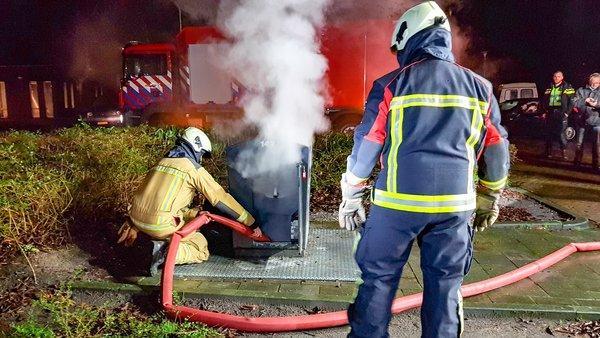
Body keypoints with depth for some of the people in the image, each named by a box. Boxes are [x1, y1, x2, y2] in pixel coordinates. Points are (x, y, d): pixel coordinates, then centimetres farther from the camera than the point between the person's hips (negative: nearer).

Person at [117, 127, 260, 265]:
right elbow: (221, 198, -3)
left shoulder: (162, 162, 17)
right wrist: (251, 223, 2)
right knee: (201, 249, 7)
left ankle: (133, 228, 20)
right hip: (160, 225, -7)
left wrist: (194, 214, 18)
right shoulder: (195, 169, -3)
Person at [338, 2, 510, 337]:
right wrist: (489, 200, 24)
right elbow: (497, 152, 13)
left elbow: (365, 148, -2)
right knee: (445, 284, 14)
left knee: (378, 279, 10)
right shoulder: (479, 87, 8)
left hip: (397, 202, -2)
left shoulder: (391, 86, -2)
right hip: (455, 205, 3)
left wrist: (352, 199, 8)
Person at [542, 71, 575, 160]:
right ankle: (548, 151, 17)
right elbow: (544, 101, 19)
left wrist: (567, 112, -10)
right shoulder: (549, 88, 15)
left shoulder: (567, 87, 2)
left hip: (561, 113, -4)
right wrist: (544, 111, 6)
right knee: (549, 133, 8)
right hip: (550, 113, 4)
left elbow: (571, 101, -3)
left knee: (561, 133, -10)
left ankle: (564, 152, -3)